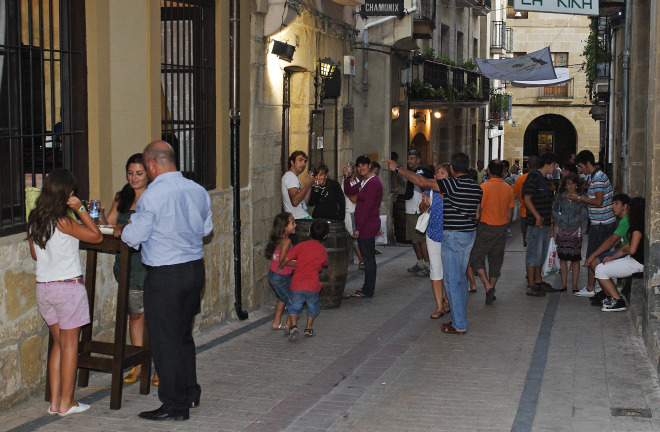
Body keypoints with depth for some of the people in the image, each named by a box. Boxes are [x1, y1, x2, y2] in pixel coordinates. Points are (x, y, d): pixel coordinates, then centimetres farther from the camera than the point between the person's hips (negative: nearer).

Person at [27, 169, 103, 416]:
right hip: (68, 286, -7)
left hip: (43, 288, 7)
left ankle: (54, 401, 16)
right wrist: (81, 209, -10)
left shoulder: (34, 220, 4)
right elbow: (97, 236, -10)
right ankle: (66, 403, 10)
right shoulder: (63, 222, -17)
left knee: (58, 342, 16)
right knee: (70, 343, 4)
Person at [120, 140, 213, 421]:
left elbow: (134, 237, -11)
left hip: (165, 274, -7)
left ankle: (175, 406, 10)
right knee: (184, 334, 21)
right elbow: (206, 228, 13)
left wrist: (122, 230, 10)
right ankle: (190, 393, 31)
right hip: (196, 268, 7)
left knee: (165, 340, 3)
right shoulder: (198, 191, 3)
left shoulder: (152, 196, -17)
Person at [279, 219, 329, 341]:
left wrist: (280, 267, 14)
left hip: (297, 284, -1)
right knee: (312, 307, 24)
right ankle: (309, 328, 28)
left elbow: (286, 259, -5)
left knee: (294, 306, 14)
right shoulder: (323, 251, 5)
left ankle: (294, 326, -6)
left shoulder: (301, 246, -2)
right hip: (313, 285, 1)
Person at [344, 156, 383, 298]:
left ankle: (368, 291, 2)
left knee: (368, 258, -3)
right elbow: (349, 191, 17)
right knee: (367, 257, 16)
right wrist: (346, 177, 2)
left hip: (368, 224, -10)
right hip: (364, 225, 10)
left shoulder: (373, 183, -16)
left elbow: (368, 208, -20)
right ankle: (367, 287, 24)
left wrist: (358, 228, -19)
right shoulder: (364, 182, 15)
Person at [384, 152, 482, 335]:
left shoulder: (453, 184, -18)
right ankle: (459, 318, 23)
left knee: (453, 280, -2)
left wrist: (397, 168, -14)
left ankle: (459, 325, 0)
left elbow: (422, 182, -21)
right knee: (460, 278, 17)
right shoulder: (476, 187, 6)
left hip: (454, 236, -8)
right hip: (470, 234, 8)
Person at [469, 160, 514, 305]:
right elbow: (510, 212, 10)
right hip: (502, 228, 5)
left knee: (476, 257, 3)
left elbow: (478, 210, -14)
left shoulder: (484, 187, -14)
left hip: (486, 227, -5)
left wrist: (474, 227, 0)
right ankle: (490, 294, 15)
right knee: (496, 260, 12)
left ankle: (487, 286, -13)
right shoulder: (508, 189, 4)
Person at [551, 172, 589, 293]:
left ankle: (575, 285, 7)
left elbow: (588, 213, 2)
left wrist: (580, 218, -13)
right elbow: (554, 209, 14)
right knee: (563, 257, 6)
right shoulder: (560, 196, 4)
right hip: (562, 229, 2)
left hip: (575, 231, -2)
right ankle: (564, 284, 15)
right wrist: (558, 218, -2)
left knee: (575, 258, -1)